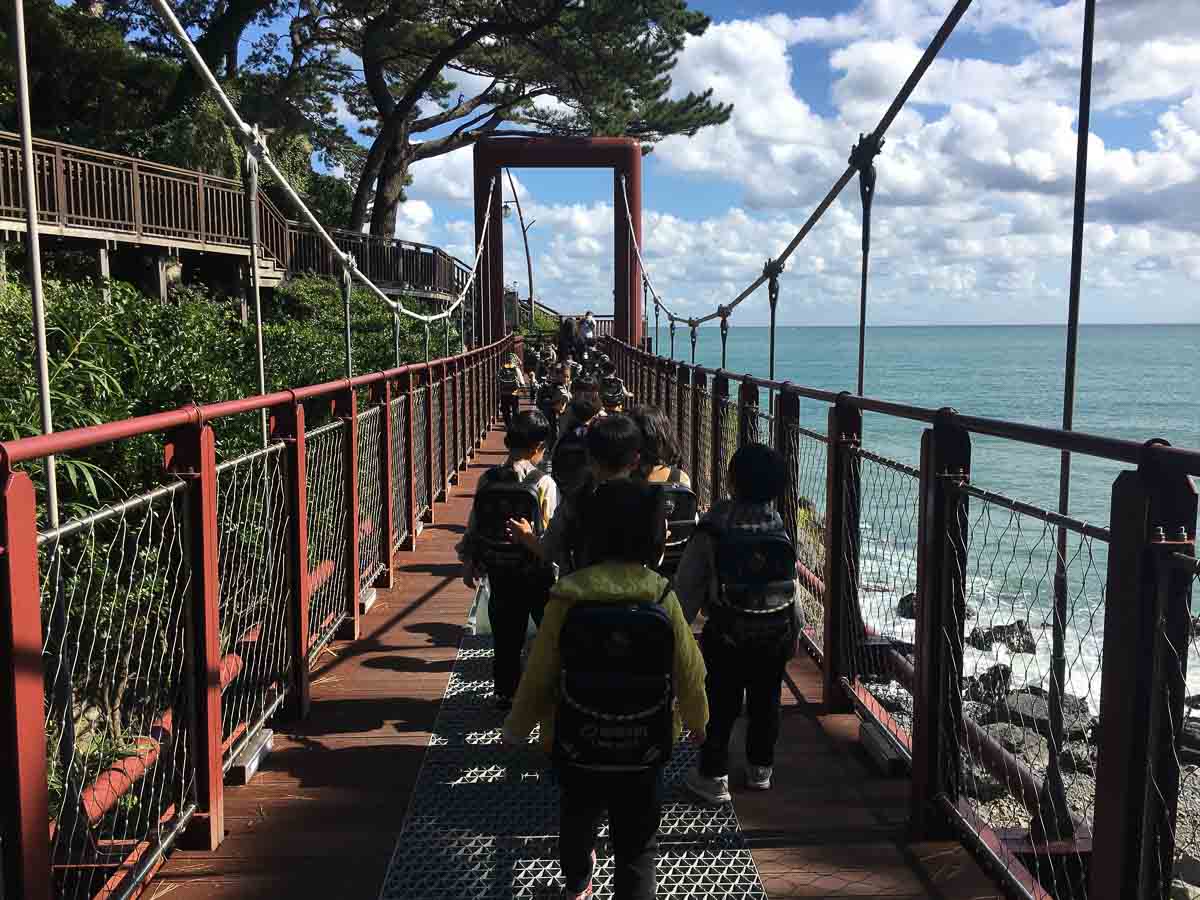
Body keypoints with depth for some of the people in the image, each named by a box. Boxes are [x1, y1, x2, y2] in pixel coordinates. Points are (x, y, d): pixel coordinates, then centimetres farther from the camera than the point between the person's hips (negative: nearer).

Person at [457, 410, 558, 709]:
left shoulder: (487, 480, -5)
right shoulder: (544, 483, -15)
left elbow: (473, 526, 2)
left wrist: (468, 561, 15)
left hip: (499, 572, 4)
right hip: (536, 574, -3)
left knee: (506, 634, 15)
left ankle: (505, 691, 25)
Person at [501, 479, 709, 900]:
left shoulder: (568, 598, -18)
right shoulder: (663, 600, -16)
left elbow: (538, 676, -11)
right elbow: (689, 673, -6)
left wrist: (515, 728, 6)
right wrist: (697, 720, 14)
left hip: (578, 748, 2)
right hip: (643, 752, -1)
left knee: (577, 823, 28)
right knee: (637, 849, 14)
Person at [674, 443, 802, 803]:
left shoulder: (712, 530, -14)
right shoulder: (780, 531, -5)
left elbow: (688, 585, -11)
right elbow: (793, 587, 2)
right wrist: (794, 632, 14)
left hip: (726, 636, -3)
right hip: (774, 636, 3)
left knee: (720, 706, 7)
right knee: (765, 704, 16)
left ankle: (713, 776, 14)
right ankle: (760, 769, 29)